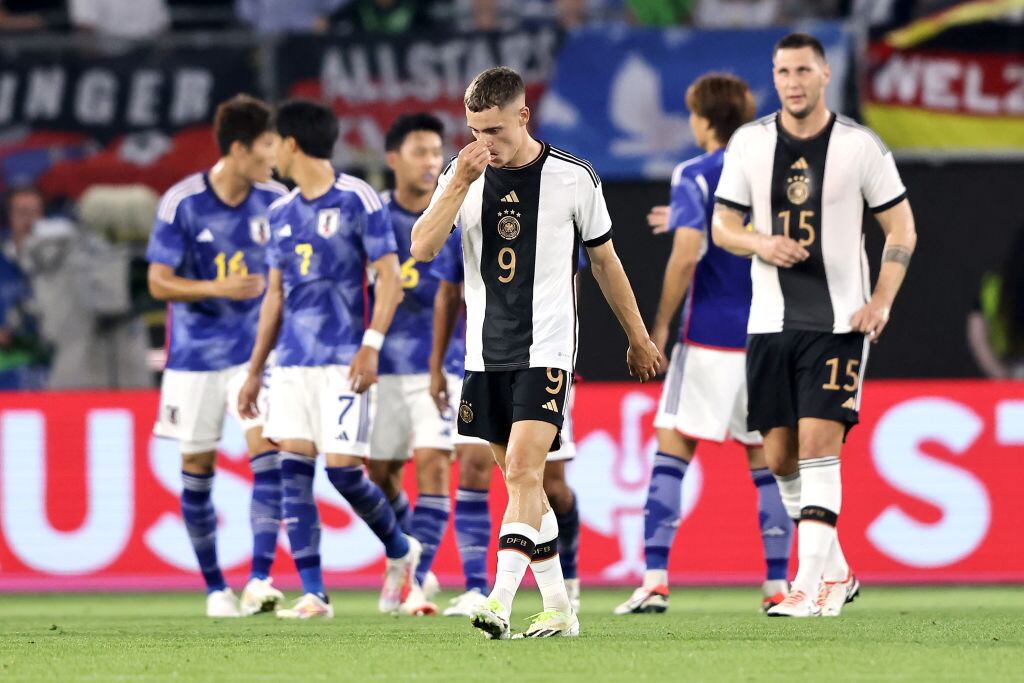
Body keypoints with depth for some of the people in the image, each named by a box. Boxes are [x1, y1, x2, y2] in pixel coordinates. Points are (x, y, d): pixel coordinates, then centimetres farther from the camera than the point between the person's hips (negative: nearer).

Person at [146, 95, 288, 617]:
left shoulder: (274, 199, -2)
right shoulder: (181, 202, -11)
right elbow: (158, 282, -10)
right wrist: (218, 289, -24)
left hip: (255, 349, 1)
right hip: (196, 354, -1)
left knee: (266, 451, -16)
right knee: (197, 466, 5)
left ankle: (259, 580, -20)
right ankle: (214, 588, 19)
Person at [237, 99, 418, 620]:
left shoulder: (358, 200, -5)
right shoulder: (282, 212, 15)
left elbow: (389, 278, -7)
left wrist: (371, 345, -18)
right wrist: (254, 371, 18)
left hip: (343, 361, -6)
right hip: (292, 361, 6)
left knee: (342, 469, -9)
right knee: (293, 470, -3)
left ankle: (400, 551, 18)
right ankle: (313, 595, -2)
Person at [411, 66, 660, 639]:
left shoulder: (574, 178, -2)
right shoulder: (463, 177, 4)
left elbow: (604, 259, 9)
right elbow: (423, 248, -9)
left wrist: (638, 338, 16)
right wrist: (461, 184, -19)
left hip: (547, 350, -5)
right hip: (487, 350, 5)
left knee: (523, 468, -19)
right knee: (523, 482, 10)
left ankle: (501, 601, -29)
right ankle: (559, 610, 19)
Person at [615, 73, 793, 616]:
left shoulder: (695, 177, -6)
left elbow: (686, 253, -17)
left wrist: (661, 324, -9)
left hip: (710, 337, -5)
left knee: (671, 450, 0)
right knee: (766, 459, 10)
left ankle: (655, 579, -9)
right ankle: (777, 586, 8)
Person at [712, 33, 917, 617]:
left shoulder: (861, 146, -3)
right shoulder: (750, 143, 4)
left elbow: (902, 228, 3)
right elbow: (723, 224, 10)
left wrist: (882, 301, -9)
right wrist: (760, 243, -12)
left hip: (839, 322, -4)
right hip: (771, 322, 4)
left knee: (819, 443, -15)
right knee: (780, 457, 4)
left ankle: (812, 585, -17)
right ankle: (836, 573, 20)